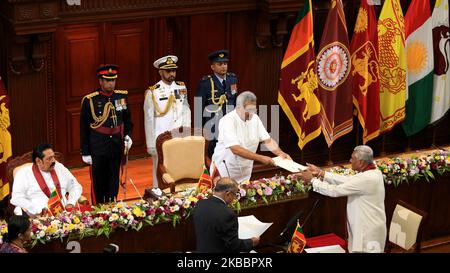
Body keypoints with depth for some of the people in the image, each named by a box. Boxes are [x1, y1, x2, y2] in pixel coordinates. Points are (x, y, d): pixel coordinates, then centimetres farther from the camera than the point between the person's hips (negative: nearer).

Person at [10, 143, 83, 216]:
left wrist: (70, 204, 1)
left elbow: (75, 187, 21)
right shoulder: (23, 173, 2)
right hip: (39, 216, -4)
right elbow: (16, 199, -7)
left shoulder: (59, 167, 15)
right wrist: (41, 209, -17)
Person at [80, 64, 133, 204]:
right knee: (98, 183, 5)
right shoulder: (89, 100, -8)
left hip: (116, 148, 3)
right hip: (98, 149, -3)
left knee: (113, 182, 11)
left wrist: (128, 136, -1)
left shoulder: (122, 96, 3)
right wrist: (85, 153, -4)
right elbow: (84, 129, -3)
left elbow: (127, 120, 16)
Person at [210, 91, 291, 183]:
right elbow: (235, 149, -29)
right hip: (225, 171, -6)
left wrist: (280, 153, -18)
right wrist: (261, 158, -31)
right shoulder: (227, 120, -21)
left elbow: (267, 140, 1)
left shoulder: (254, 118, -1)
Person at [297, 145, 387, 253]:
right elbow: (345, 180, 10)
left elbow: (334, 191, -21)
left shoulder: (366, 179, -25)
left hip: (369, 231, -10)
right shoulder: (373, 172, 5)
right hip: (367, 228, 10)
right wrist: (320, 173, 7)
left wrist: (312, 180, -9)